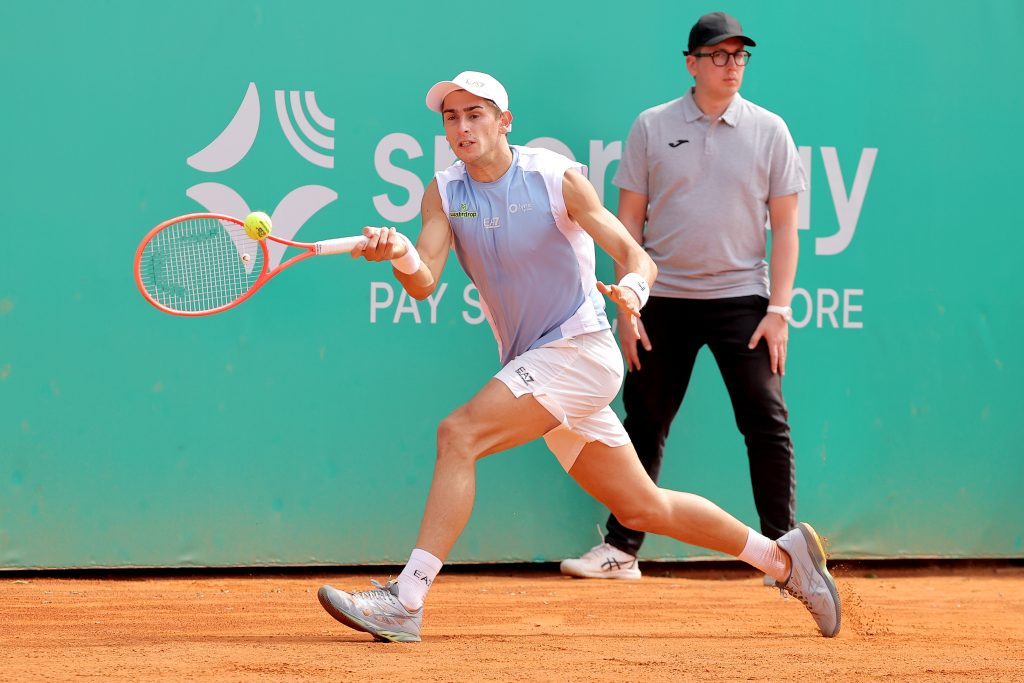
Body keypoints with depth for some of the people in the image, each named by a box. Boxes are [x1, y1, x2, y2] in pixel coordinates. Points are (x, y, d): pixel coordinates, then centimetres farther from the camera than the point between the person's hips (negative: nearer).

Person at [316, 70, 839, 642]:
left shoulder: (558, 178, -9)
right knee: (643, 508, 13)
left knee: (459, 434, -24)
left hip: (579, 350, -6)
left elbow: (637, 256, -14)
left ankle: (406, 600, -26)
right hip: (531, 365, 6)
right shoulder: (445, 192, 3)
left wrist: (632, 287, -37)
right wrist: (399, 254, -33)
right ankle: (782, 557, 28)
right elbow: (424, 282, -10)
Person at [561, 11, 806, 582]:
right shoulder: (653, 127, 3)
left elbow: (784, 227, 2)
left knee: (767, 424, -6)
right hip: (664, 298, 1)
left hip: (741, 298, -1)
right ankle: (621, 549, 13)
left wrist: (779, 309, -6)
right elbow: (628, 222, 5)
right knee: (645, 424, 6)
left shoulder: (769, 130, 3)